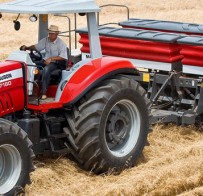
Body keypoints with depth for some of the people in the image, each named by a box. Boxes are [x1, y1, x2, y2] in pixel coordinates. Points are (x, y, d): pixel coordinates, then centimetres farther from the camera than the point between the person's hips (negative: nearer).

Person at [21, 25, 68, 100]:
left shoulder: (61, 43, -10)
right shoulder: (46, 40, 8)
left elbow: (63, 57, -18)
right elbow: (36, 47, 12)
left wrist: (51, 58, -27)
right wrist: (27, 48, -7)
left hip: (56, 63, -7)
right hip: (46, 61, 7)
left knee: (46, 69, -38)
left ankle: (44, 93, -40)